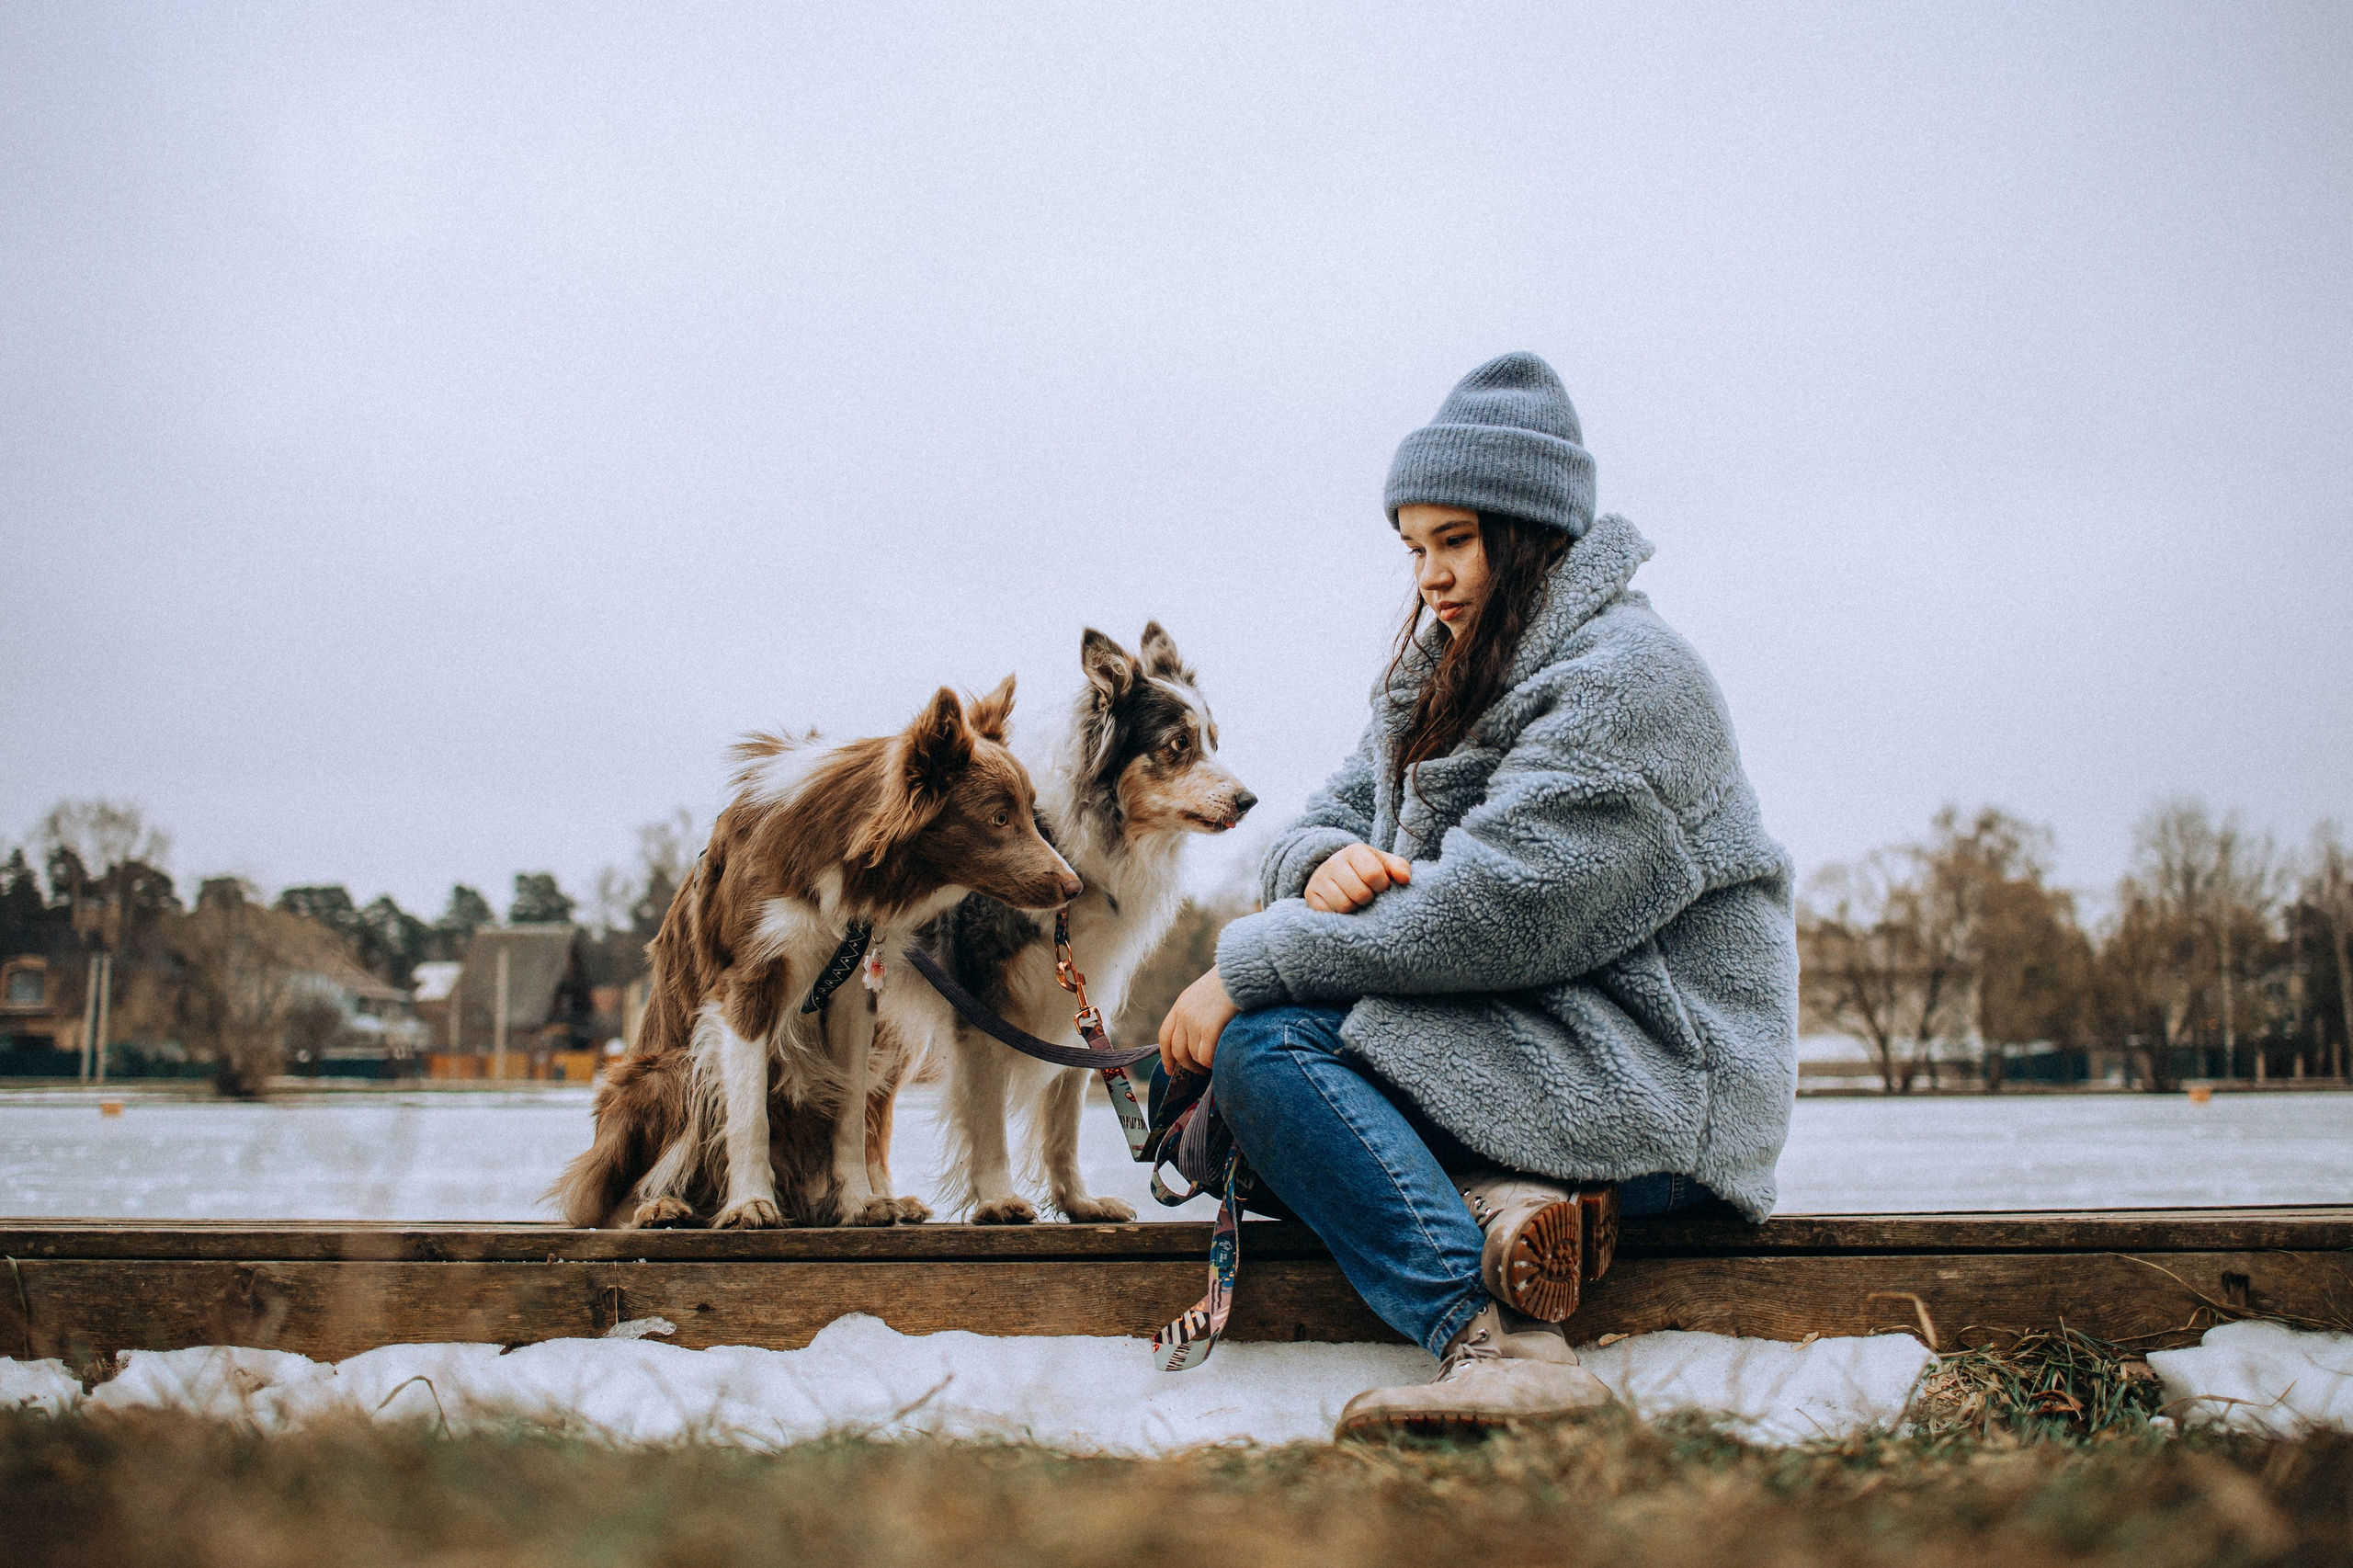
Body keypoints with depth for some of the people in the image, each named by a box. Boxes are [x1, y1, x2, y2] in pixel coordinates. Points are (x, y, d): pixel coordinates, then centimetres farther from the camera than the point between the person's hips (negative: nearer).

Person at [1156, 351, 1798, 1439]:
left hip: (1650, 1081, -9)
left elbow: (1488, 910, -24)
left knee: (1265, 1042, -22)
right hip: (1527, 1035, 9)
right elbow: (1328, 816, 13)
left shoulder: (1625, 679, -15)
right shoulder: (1443, 672, 14)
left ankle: (1499, 1343, -34)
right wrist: (1328, 863, -14)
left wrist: (1246, 968, -19)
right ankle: (1491, 1198, -20)